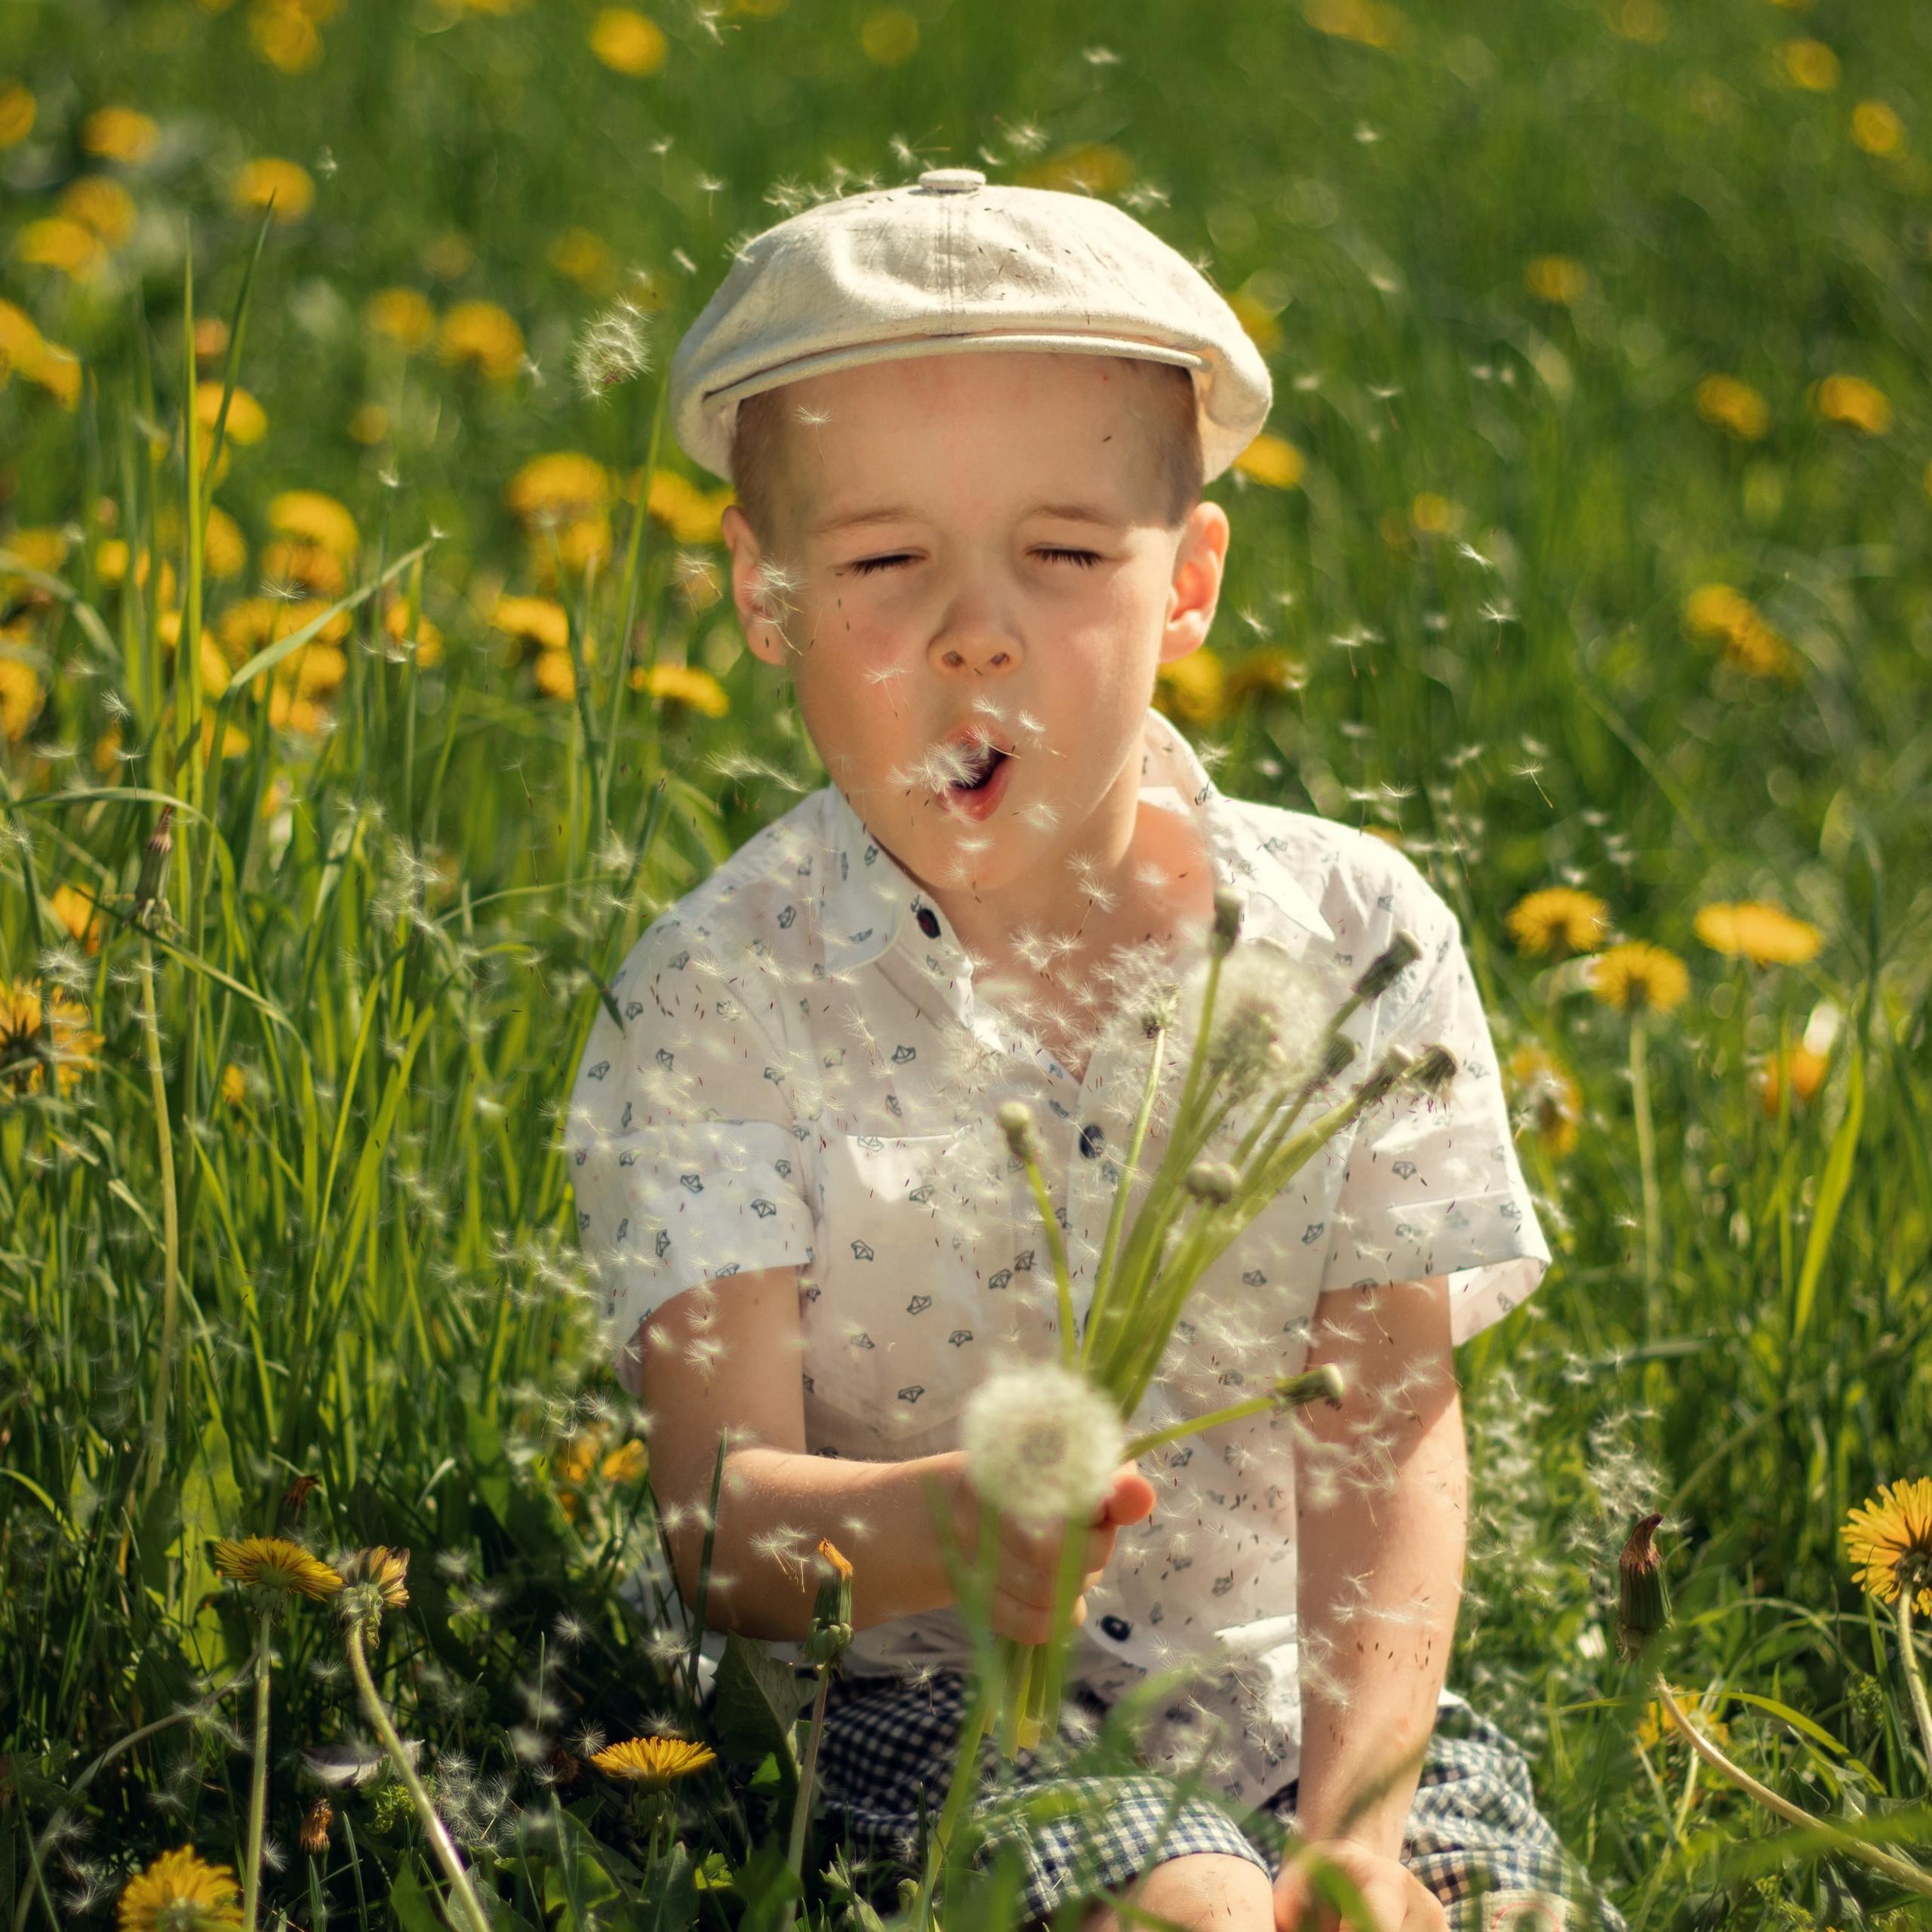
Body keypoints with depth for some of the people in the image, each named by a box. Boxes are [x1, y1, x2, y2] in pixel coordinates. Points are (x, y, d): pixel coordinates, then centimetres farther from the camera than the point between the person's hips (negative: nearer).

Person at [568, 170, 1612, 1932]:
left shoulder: (1358, 940, -3)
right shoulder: (719, 1001, -10)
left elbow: (1387, 1429, -5)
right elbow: (722, 1514, -17)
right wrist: (935, 1530, -41)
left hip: (1298, 1687, 3)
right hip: (928, 1706, -3)